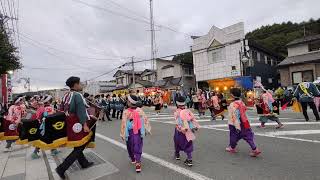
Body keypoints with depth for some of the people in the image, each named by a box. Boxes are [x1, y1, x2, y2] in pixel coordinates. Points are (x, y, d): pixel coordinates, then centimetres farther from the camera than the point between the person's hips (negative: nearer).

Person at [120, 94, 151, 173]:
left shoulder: (126, 112, -17)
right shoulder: (140, 110, -9)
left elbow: (123, 123, -15)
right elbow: (145, 120, -4)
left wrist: (123, 134, -5)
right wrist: (146, 129, 8)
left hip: (130, 132, -1)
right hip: (138, 132, 1)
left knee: (130, 146, 21)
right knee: (138, 147, 9)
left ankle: (133, 159, 40)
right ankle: (138, 163, 3)